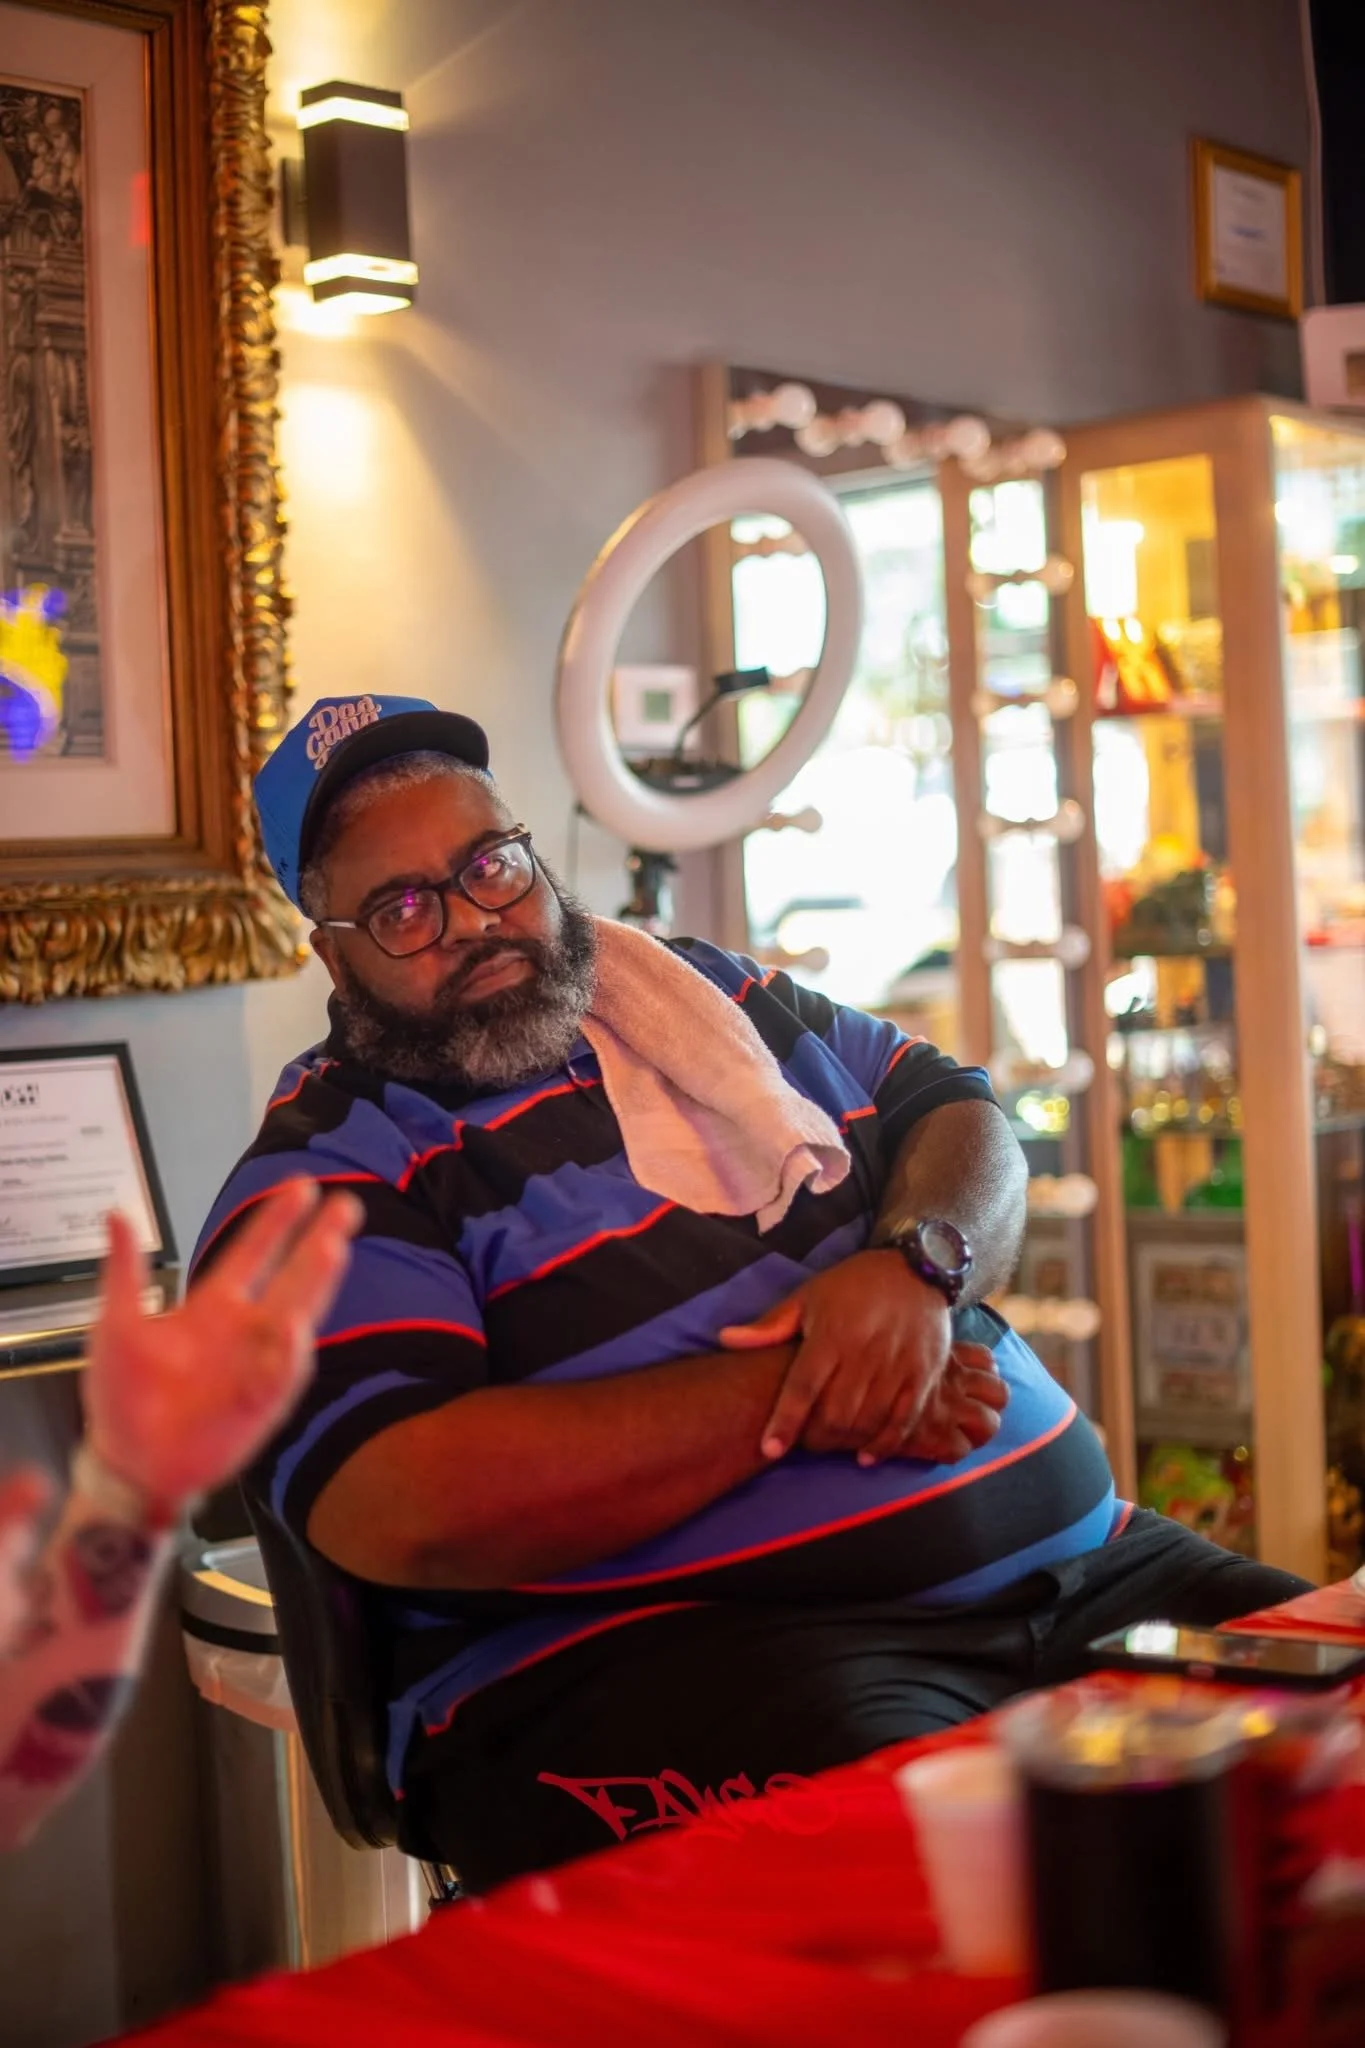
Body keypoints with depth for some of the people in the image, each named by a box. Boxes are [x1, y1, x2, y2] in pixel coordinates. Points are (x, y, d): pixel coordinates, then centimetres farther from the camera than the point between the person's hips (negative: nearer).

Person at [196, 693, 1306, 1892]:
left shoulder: (708, 993, 20)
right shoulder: (321, 1180, -1)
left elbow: (964, 1116, 20)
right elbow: (408, 1510, -16)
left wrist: (919, 1263, -5)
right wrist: (793, 1393, -13)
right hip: (667, 1649, -7)